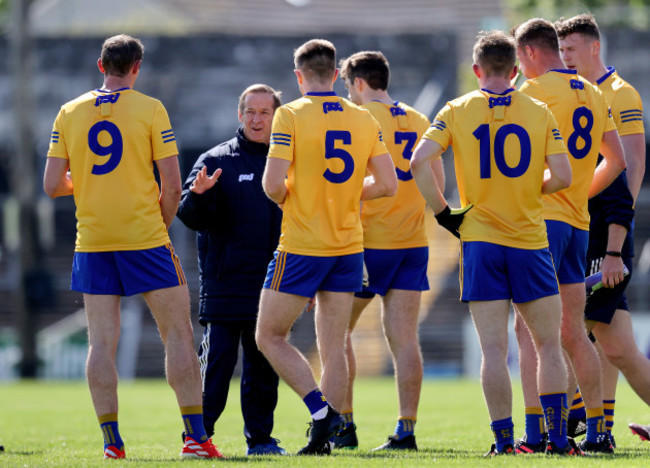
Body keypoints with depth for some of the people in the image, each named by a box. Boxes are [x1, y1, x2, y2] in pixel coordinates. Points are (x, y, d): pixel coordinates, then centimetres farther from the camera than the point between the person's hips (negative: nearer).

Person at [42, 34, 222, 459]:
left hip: (92, 243, 3)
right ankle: (195, 436, -2)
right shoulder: (150, 109, -4)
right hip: (144, 238, -3)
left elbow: (53, 184, 3)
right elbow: (173, 185, -7)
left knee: (102, 341, 5)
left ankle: (111, 440, 0)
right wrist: (162, 225, 9)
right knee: (178, 334, 2)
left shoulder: (70, 113, 5)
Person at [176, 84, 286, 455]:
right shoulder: (216, 161, 1)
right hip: (225, 283, -3)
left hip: (272, 284, 3)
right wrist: (198, 196, -28)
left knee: (264, 364, 8)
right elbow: (191, 216, -5)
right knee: (217, 359, -6)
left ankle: (260, 436, 15)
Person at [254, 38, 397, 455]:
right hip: (349, 246, 5)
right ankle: (325, 436, 4)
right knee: (334, 346, 8)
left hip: (302, 247, -5)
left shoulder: (290, 116, -10)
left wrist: (285, 198, 5)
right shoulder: (364, 120, 4)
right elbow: (388, 184, 3)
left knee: (270, 336, 6)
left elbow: (273, 183, -17)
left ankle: (321, 408, -10)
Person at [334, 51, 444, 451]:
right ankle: (406, 430, -3)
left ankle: (344, 425, 3)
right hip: (413, 240, 5)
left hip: (368, 241, -5)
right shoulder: (419, 122, 12)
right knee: (404, 336, 2)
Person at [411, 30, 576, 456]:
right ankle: (558, 436, 2)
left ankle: (504, 440, -4)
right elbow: (562, 176, -5)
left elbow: (420, 161, -11)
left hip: (481, 241, 0)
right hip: (530, 240, 0)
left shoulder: (457, 112, 1)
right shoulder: (539, 112, 1)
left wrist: (443, 213, -2)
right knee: (549, 344, 8)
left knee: (494, 349, 0)